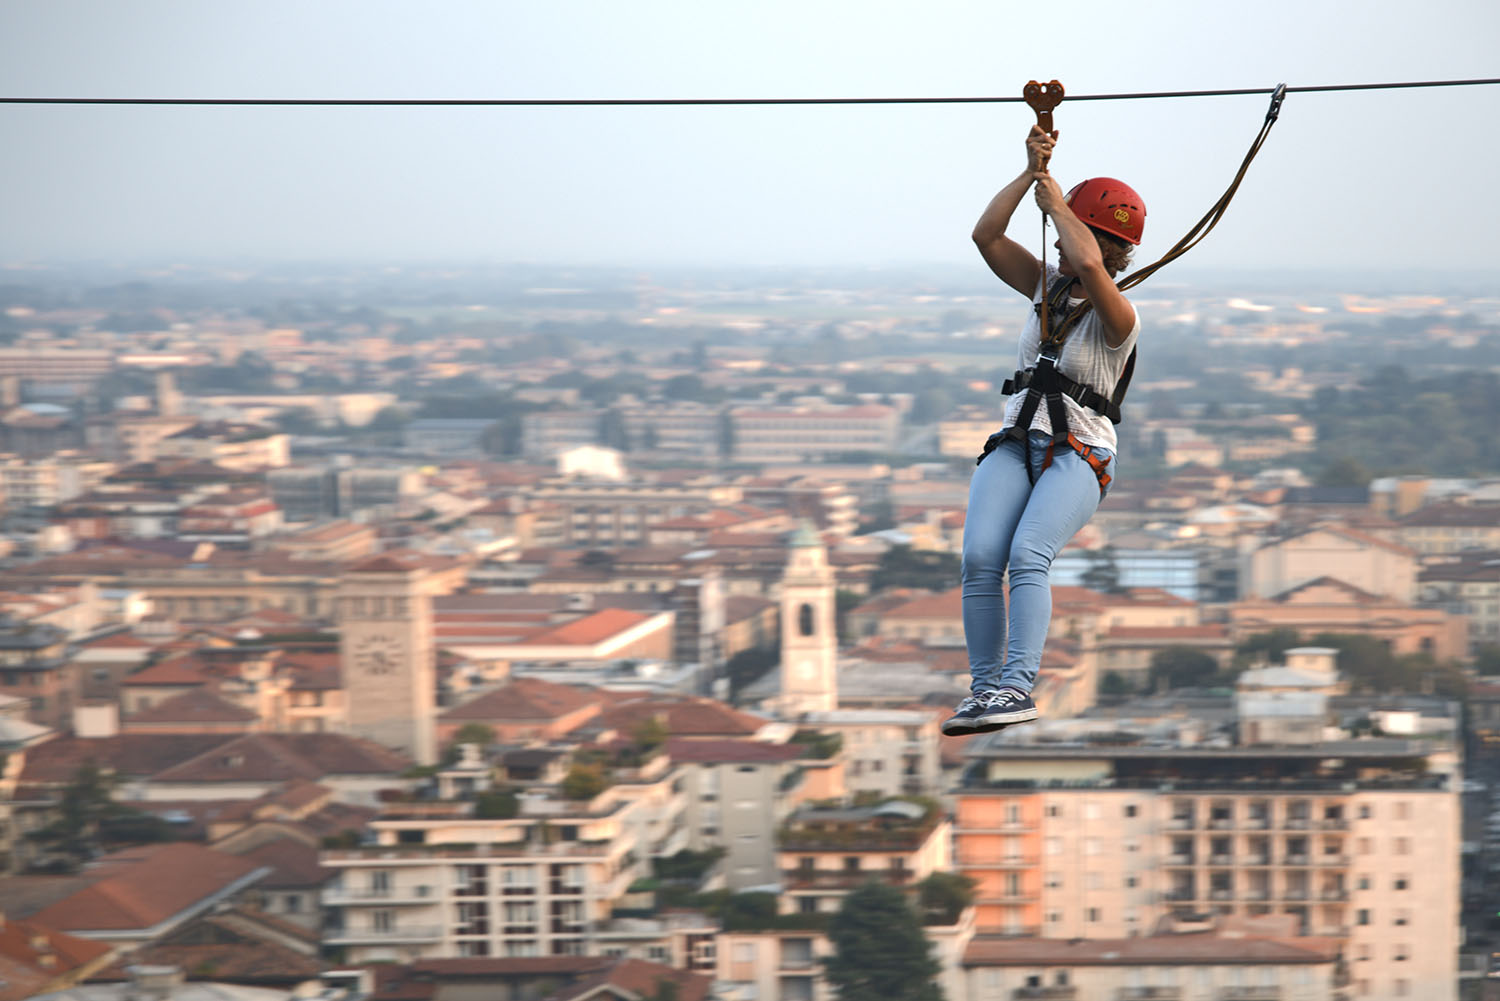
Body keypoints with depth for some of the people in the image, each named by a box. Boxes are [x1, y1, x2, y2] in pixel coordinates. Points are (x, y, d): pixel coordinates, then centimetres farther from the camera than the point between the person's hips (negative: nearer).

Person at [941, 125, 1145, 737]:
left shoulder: (1118, 317, -4)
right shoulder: (1047, 287, 15)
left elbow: (1088, 265, -26)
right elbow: (986, 235, 5)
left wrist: (1055, 201, -11)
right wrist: (1030, 173, -2)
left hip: (1080, 455, -5)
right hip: (1014, 443, 5)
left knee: (1028, 554, -30)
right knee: (980, 558, -20)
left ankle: (1016, 687, -37)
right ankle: (982, 688, -18)